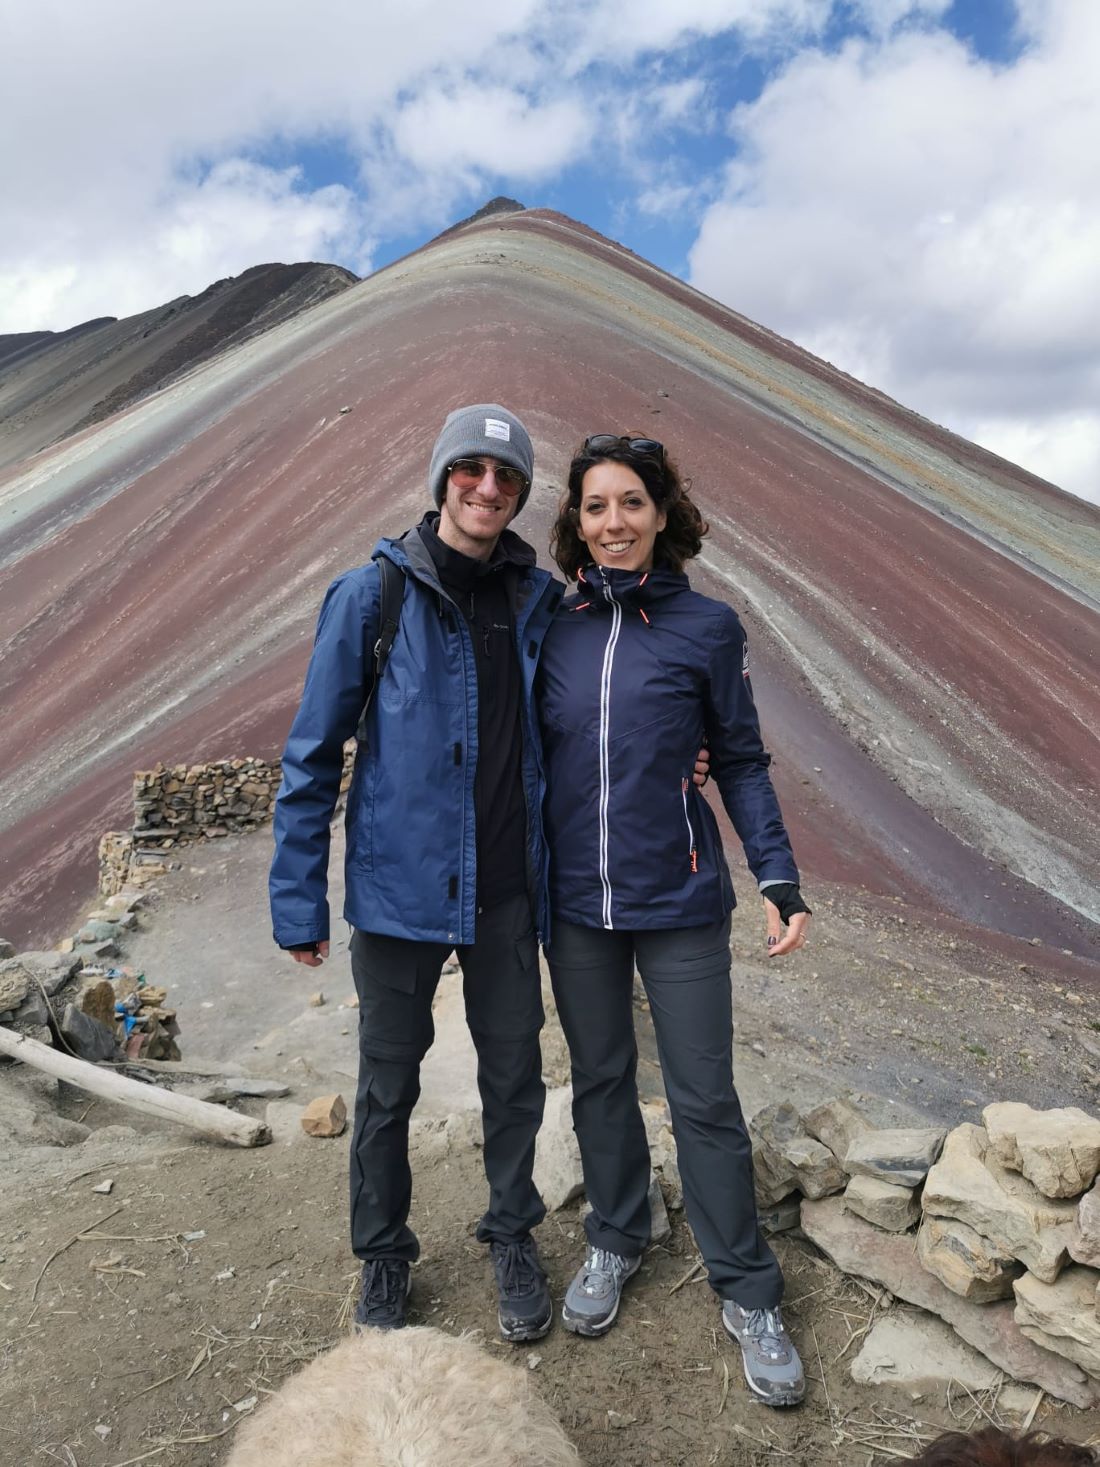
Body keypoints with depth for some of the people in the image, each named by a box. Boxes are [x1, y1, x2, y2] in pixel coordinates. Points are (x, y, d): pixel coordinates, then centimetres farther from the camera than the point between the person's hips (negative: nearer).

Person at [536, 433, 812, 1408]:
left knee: (705, 1099, 5)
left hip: (679, 902, -2)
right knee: (600, 1080, 17)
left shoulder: (707, 627, -6)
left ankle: (748, 1294, 25)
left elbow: (740, 762, -1)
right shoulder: (554, 627, 1)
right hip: (576, 902, 3)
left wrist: (781, 879, -8)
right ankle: (615, 1242, 39)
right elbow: (533, 757, 9)